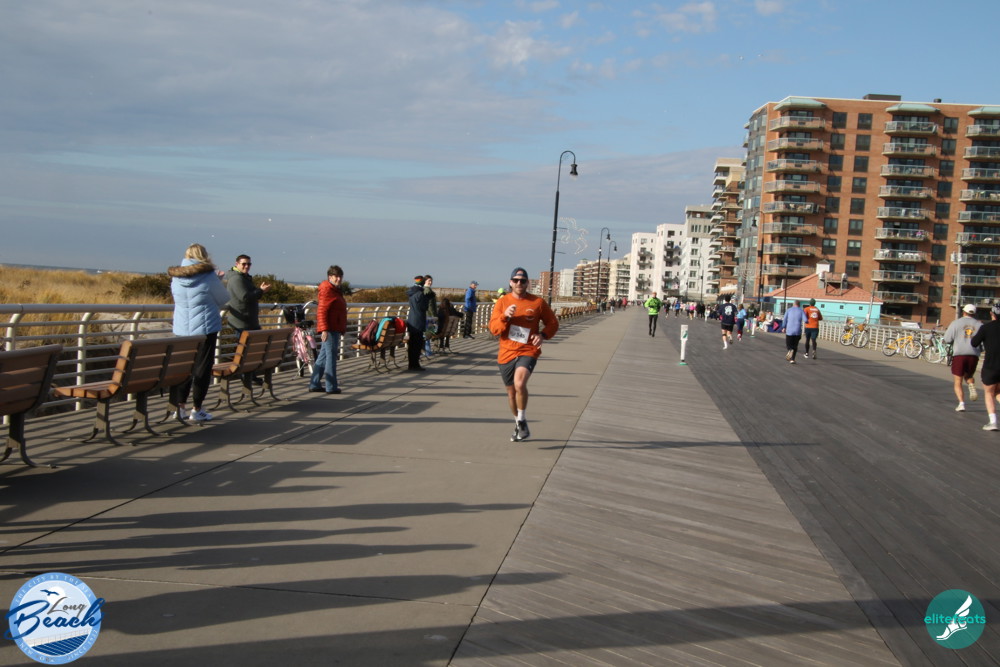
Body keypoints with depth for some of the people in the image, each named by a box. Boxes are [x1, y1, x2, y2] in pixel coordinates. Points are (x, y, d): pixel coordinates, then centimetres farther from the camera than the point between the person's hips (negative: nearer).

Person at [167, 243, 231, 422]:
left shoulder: (176, 278, 6)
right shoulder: (209, 276, -10)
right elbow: (224, 299, -1)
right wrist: (219, 281, 19)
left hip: (181, 329, 5)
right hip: (205, 328, -5)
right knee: (202, 368, 2)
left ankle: (180, 407, 12)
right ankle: (196, 410, 4)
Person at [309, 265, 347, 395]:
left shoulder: (336, 291, 20)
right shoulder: (327, 290, -12)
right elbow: (321, 311, -20)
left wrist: (342, 329, 26)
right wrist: (324, 329, -26)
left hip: (335, 329, 10)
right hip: (329, 330, -10)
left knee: (323, 356, 12)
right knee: (331, 356, -7)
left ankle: (314, 384, 18)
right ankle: (331, 386, -4)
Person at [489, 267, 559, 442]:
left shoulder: (538, 302, 0)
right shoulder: (502, 302, 3)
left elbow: (553, 323, 9)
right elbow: (493, 328, -2)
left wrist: (543, 335, -10)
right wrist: (505, 316, -21)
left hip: (528, 351, -3)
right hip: (506, 353, 3)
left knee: (519, 383, -28)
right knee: (511, 391, 12)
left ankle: (522, 421, -8)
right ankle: (518, 425, 35)